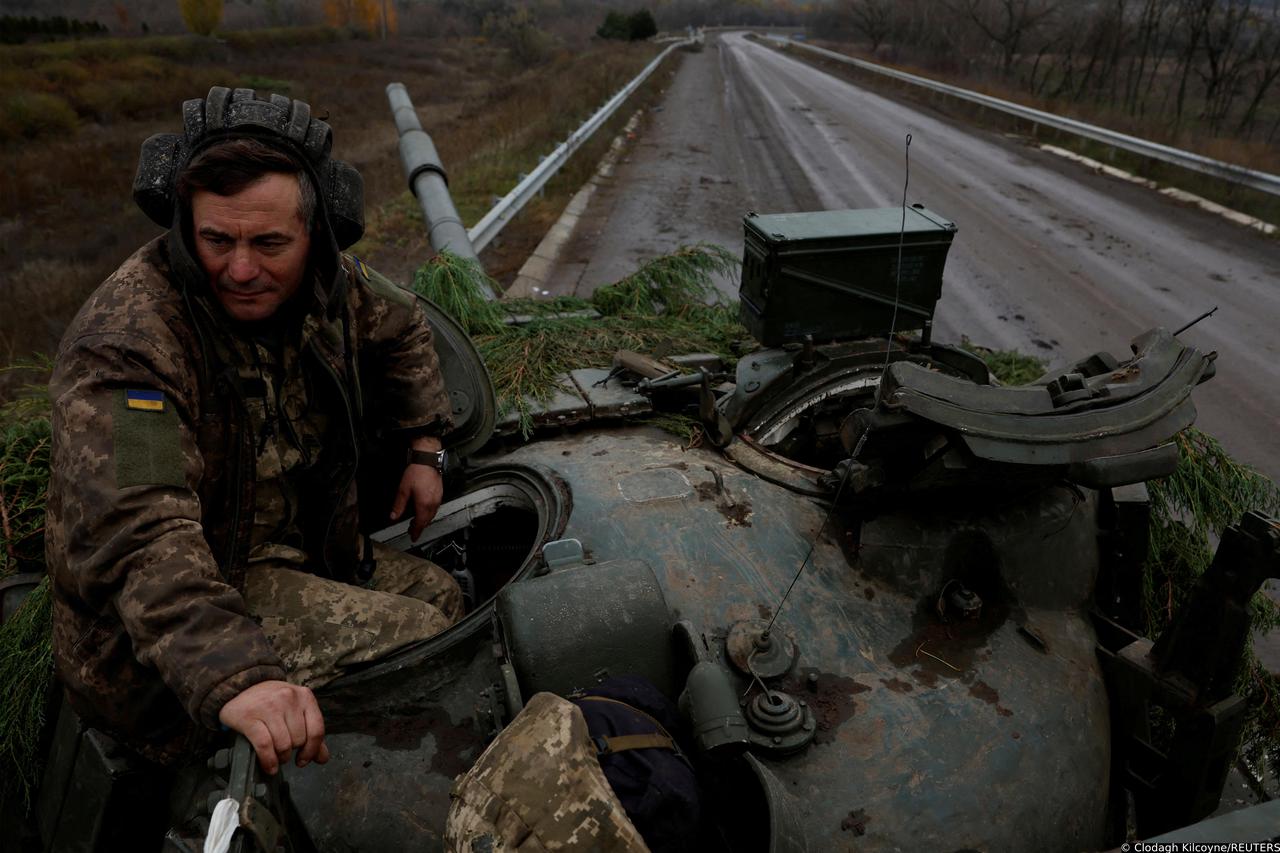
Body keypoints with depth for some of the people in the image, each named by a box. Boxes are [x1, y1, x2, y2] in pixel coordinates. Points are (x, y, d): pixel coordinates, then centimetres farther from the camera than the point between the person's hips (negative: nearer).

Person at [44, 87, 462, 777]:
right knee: (420, 642, -22)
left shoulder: (325, 282, -4)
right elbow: (136, 536, -40)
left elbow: (400, 330, 19)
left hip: (293, 554, 8)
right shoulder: (128, 341, -28)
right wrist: (232, 677, -53)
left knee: (440, 593, 10)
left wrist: (423, 447, 14)